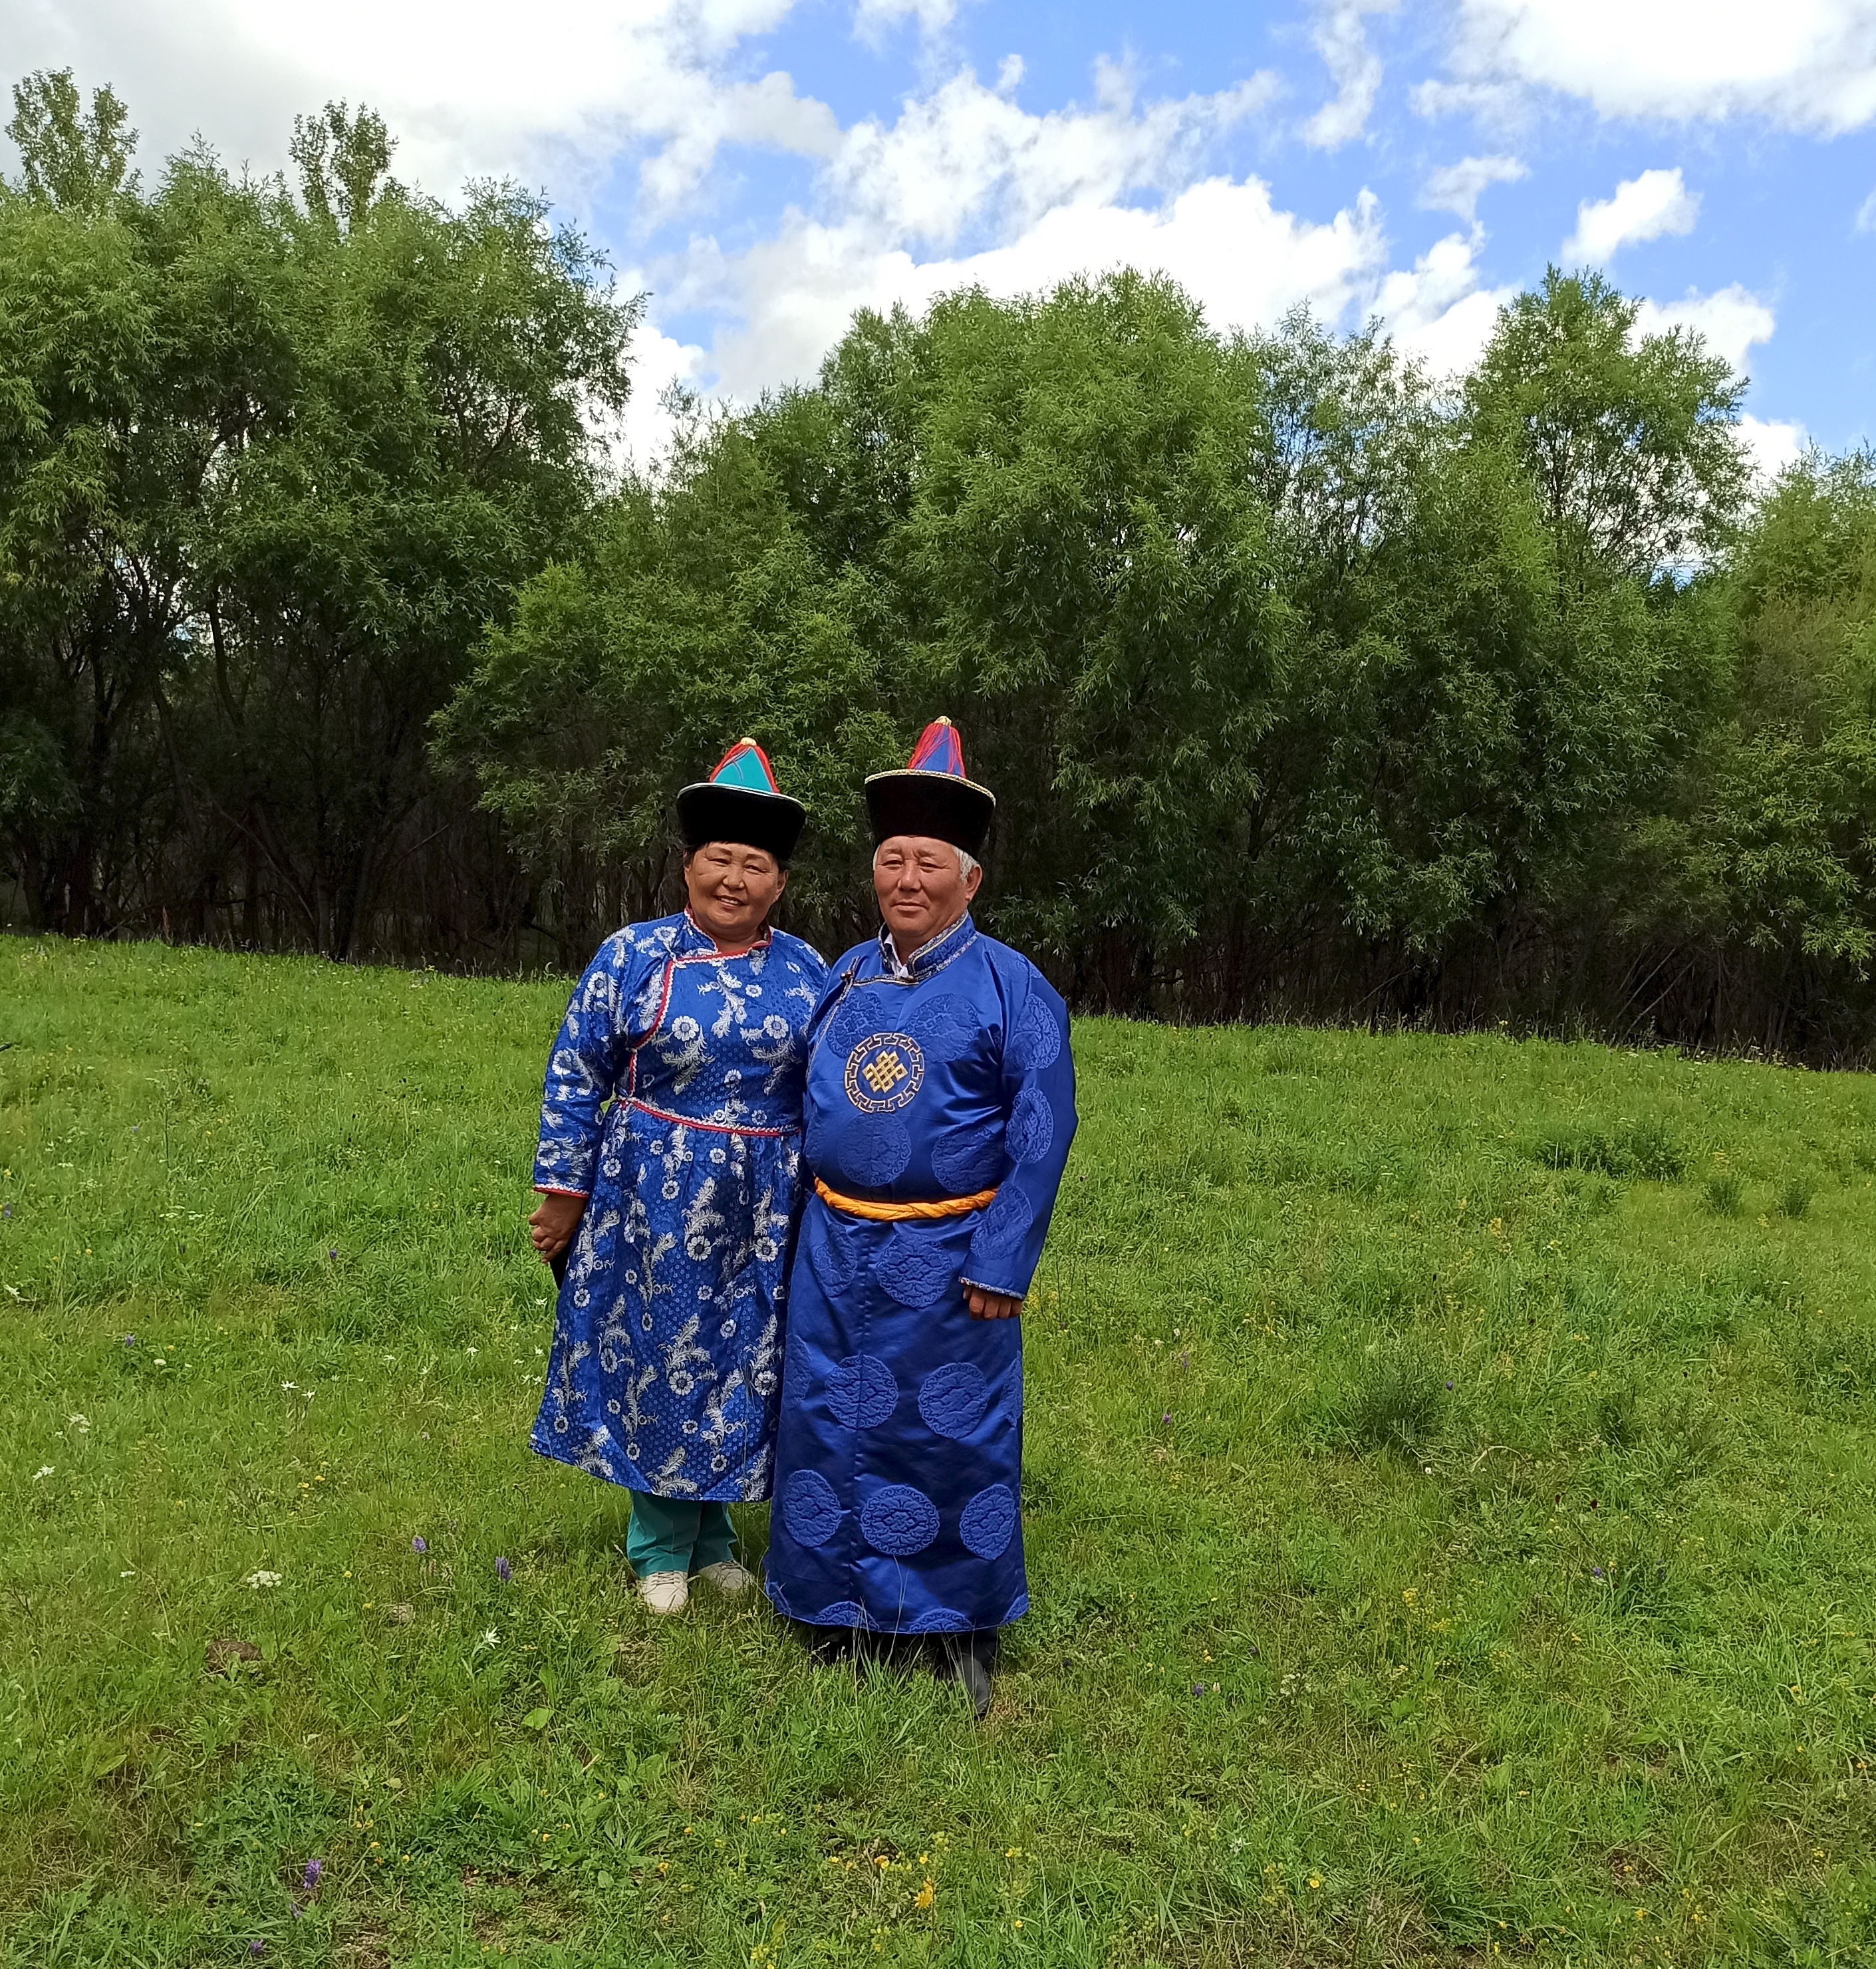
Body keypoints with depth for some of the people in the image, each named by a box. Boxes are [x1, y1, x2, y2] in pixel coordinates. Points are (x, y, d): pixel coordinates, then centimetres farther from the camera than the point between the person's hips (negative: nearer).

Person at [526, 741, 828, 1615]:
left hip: (763, 1211, 2)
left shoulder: (805, 971, 2)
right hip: (654, 1204, -2)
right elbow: (575, 1077, -2)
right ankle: (661, 1548, 30)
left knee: (741, 1364, 12)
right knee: (656, 1360, 9)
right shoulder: (632, 955, -5)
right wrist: (562, 1192, -4)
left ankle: (710, 1534, 34)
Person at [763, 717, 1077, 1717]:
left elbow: (1042, 1135, -11)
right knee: (833, 1428, 13)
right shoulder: (844, 978, 7)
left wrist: (999, 1267, -14)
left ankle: (961, 1630, 25)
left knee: (954, 1439, 6)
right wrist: (811, 1219, 11)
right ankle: (842, 1609, 33)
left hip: (947, 1259, -5)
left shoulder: (1012, 988, -9)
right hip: (836, 1250, 5)